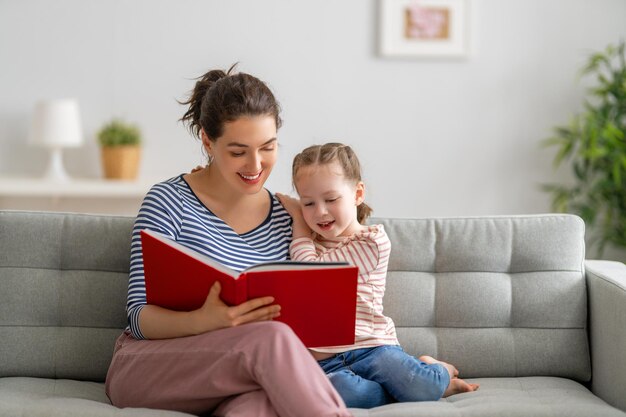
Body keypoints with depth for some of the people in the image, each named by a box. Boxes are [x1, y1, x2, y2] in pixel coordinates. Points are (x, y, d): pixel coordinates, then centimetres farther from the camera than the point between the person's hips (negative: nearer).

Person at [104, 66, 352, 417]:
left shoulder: (286, 218, 8)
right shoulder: (170, 202, -6)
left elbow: (287, 318, 11)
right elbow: (140, 317, -11)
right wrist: (204, 320, -32)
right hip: (146, 370, -3)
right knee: (269, 338, -33)